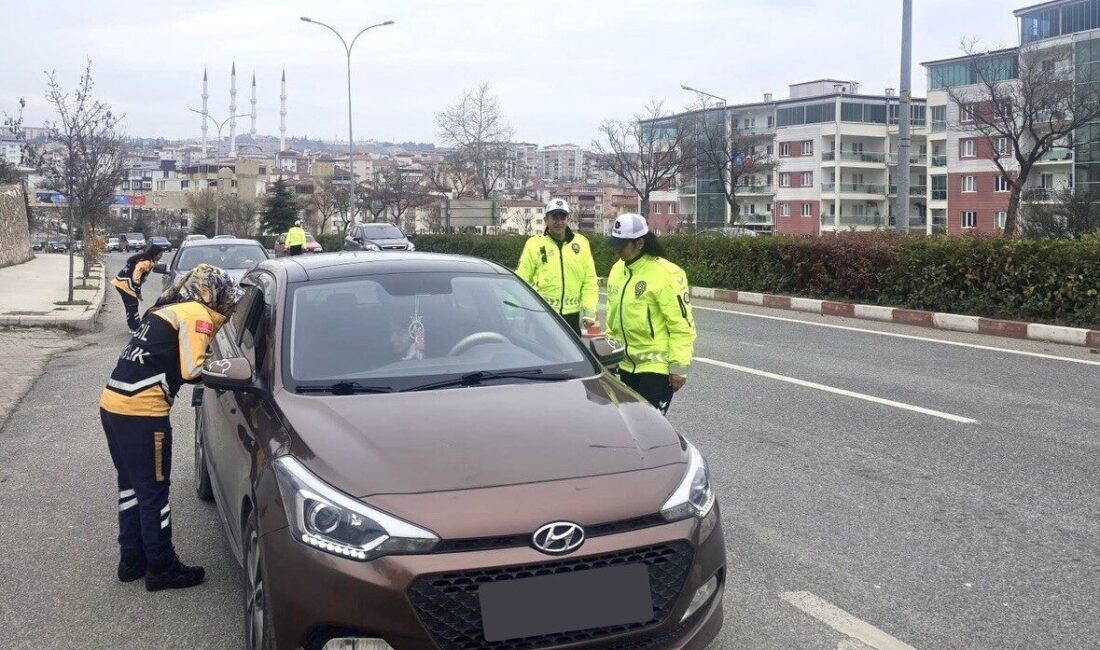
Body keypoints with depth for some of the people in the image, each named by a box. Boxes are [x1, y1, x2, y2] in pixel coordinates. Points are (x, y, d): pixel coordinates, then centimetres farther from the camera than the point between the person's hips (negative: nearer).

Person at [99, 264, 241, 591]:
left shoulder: (168, 310, 20)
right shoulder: (197, 315, -8)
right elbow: (192, 371, -14)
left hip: (113, 404, 9)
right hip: (141, 412, -9)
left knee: (132, 486, 19)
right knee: (154, 492, 3)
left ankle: (132, 560, 29)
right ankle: (162, 569, 13)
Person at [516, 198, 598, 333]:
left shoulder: (581, 243, 6)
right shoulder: (534, 244, -1)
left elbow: (590, 281, 6)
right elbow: (522, 280, -1)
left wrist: (590, 310, -2)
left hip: (571, 314, 3)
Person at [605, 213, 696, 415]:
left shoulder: (666, 274, -17)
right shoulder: (617, 270, 7)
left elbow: (682, 325, -17)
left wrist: (679, 367, -17)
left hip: (657, 366, -8)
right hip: (627, 364, 8)